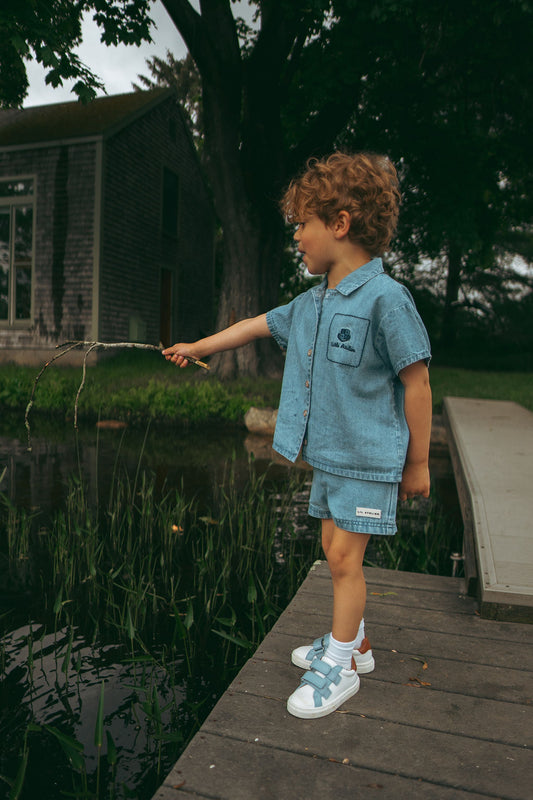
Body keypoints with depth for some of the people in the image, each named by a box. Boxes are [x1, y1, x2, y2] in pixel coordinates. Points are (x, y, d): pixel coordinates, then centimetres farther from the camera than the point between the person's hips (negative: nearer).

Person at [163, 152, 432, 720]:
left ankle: (339, 666, 18)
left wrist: (417, 463, -10)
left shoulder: (384, 297, -17)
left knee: (344, 556, -1)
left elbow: (416, 383, -15)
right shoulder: (311, 302, 7)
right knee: (334, 550, 15)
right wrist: (195, 348, 28)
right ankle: (353, 642, 35)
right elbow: (256, 326, 20)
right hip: (327, 453, 8)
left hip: (369, 457, -7)